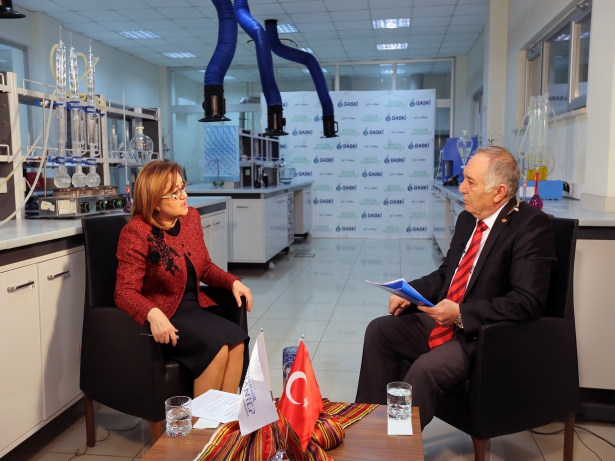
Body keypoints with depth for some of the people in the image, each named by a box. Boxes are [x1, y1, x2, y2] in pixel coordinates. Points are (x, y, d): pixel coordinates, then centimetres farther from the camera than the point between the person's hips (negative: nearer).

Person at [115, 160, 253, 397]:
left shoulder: (191, 217, 4)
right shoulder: (136, 232, -15)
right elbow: (125, 292, -18)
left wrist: (233, 282, -3)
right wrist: (153, 314, -38)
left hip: (194, 308, 6)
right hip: (162, 318, -6)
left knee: (237, 340, -19)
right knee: (216, 347, -26)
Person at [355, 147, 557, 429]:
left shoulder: (532, 226, -15)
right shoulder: (467, 219, 9)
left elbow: (528, 301, -23)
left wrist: (462, 314, -26)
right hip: (443, 319, 8)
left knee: (425, 369, -29)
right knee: (379, 330, -3)